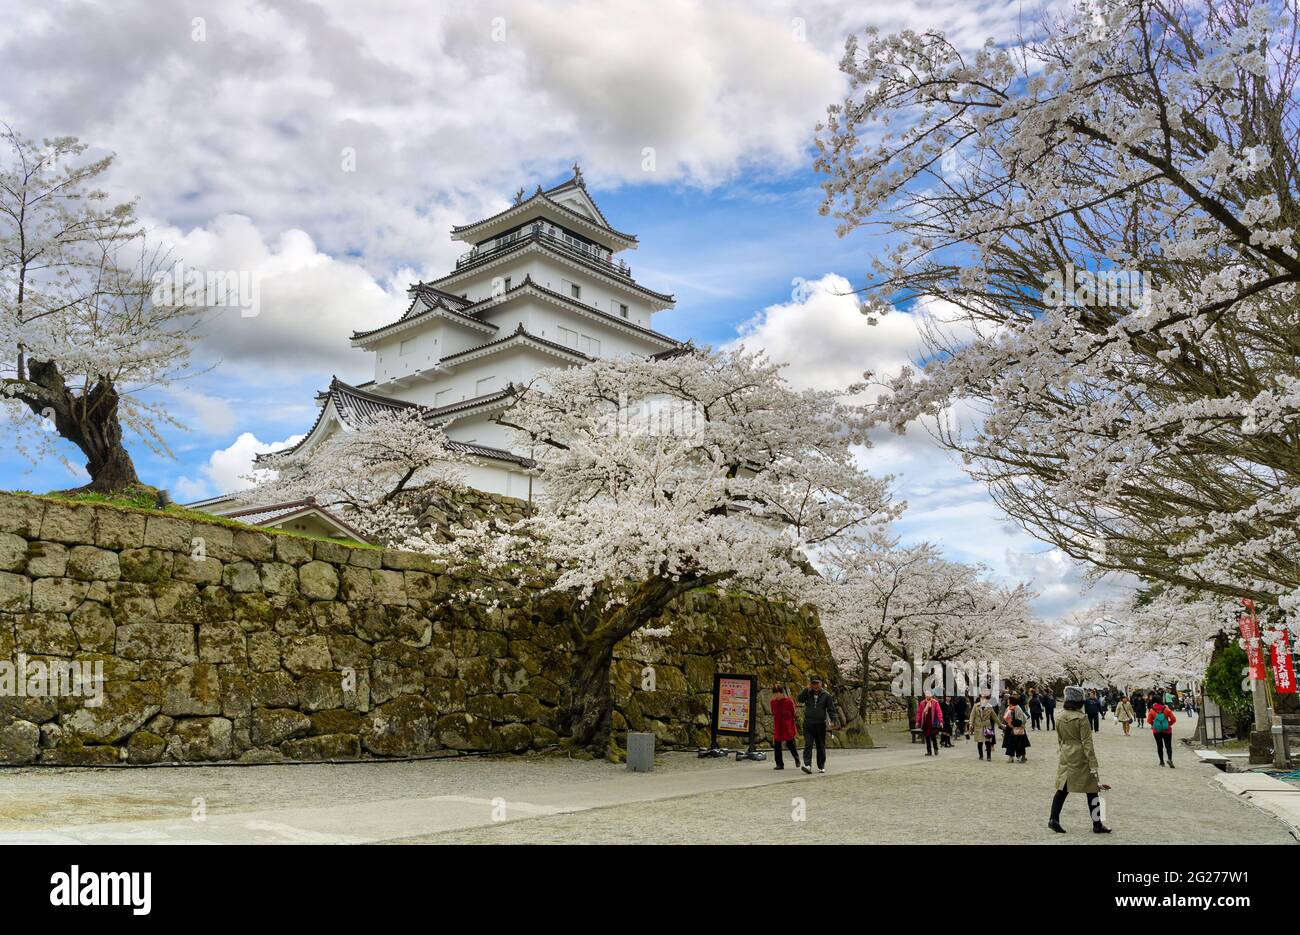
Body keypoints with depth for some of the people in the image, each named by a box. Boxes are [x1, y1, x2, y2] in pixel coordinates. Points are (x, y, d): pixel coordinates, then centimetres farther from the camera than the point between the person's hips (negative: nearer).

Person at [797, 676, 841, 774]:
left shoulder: (826, 695, 2)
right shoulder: (807, 693, 4)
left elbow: (831, 709, 2)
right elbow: (799, 699, -13)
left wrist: (833, 720, -10)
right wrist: (807, 688, -15)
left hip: (820, 725, 0)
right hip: (808, 725, 0)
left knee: (821, 746, 8)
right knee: (808, 745, -11)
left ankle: (821, 766, 19)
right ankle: (807, 765, -18)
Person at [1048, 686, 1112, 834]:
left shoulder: (1060, 717, 3)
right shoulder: (1082, 718, -15)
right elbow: (1087, 742, -14)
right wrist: (1093, 764, -11)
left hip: (1065, 758, 6)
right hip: (1080, 758, -5)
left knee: (1063, 788, 10)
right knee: (1091, 791, 6)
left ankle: (1054, 819, -1)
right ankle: (1097, 825, 13)